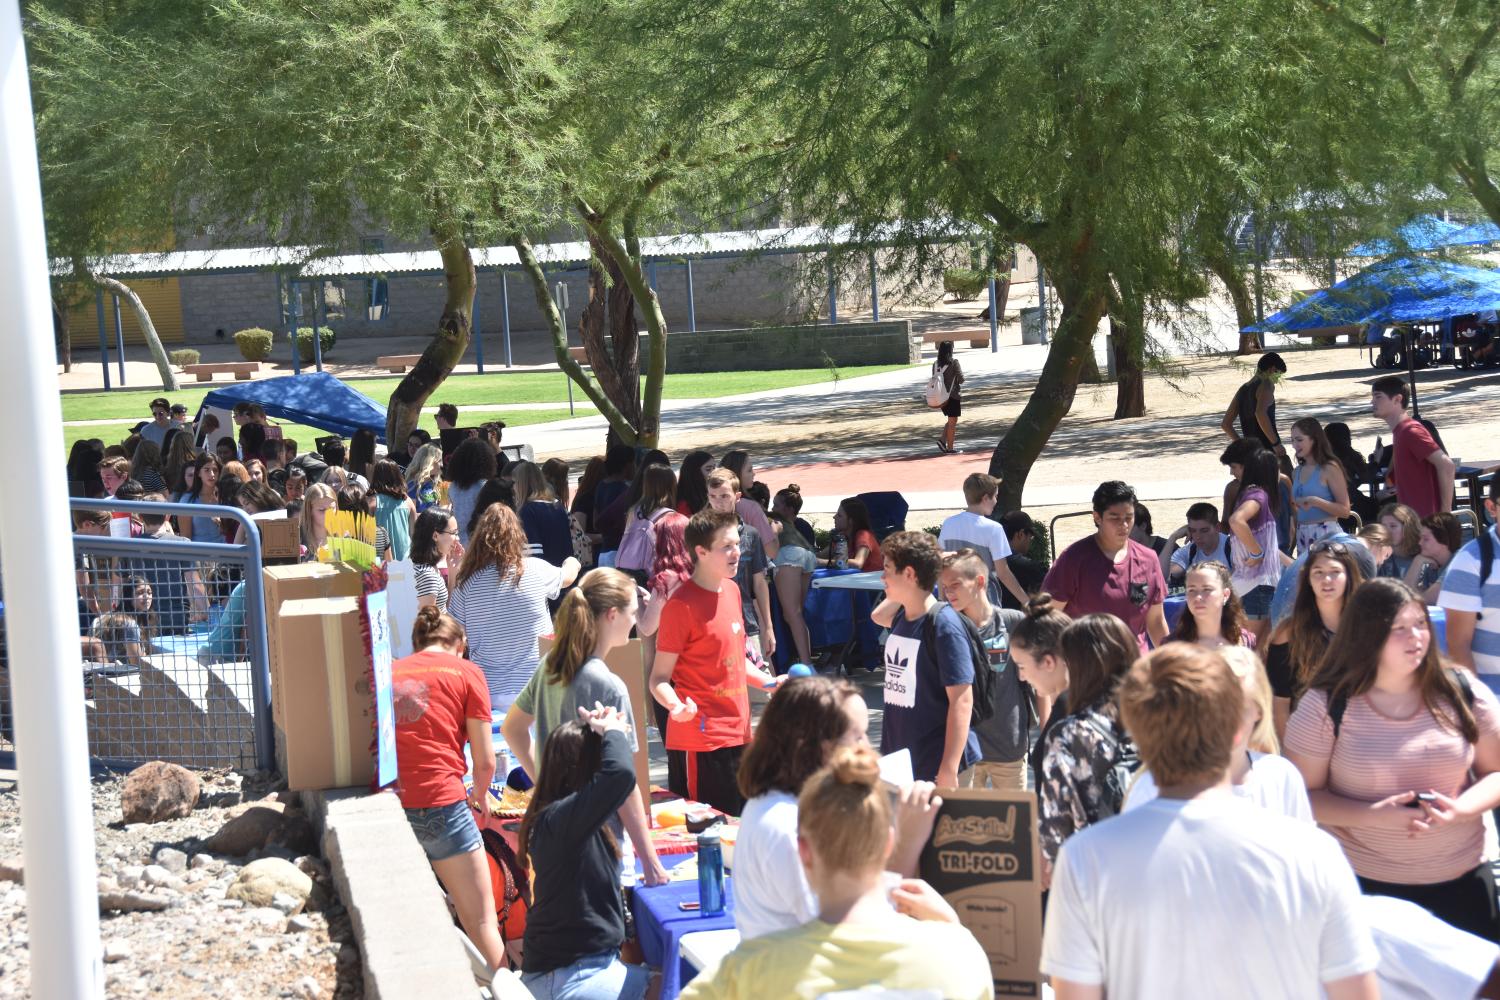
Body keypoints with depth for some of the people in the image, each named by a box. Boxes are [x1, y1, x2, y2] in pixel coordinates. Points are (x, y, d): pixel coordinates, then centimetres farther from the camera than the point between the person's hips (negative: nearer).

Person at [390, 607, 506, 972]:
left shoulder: (390, 672, 16)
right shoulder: (466, 672, 7)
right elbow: (485, 762, 4)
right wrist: (479, 794, 24)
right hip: (439, 804, -4)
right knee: (481, 922, 5)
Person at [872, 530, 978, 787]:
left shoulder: (944, 624, -15)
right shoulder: (901, 618, 6)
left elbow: (962, 700, -18)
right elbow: (878, 615, 32)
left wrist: (949, 770, -21)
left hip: (935, 766, -7)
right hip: (897, 761, 8)